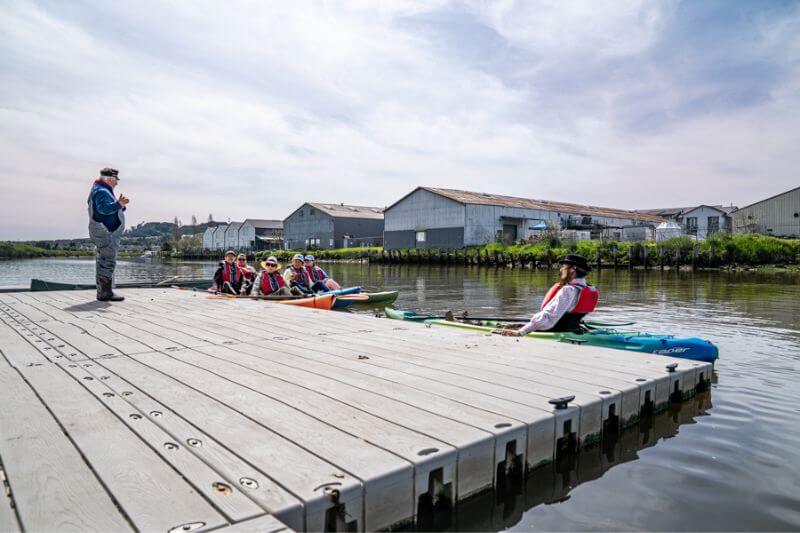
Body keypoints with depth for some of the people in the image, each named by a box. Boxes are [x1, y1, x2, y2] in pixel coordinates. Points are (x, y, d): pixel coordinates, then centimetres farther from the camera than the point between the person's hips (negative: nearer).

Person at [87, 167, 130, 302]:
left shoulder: (102, 191, 21)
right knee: (108, 262, -12)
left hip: (104, 232, 11)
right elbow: (104, 208, -31)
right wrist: (118, 204, -46)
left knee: (103, 262, 12)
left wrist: (120, 206, 31)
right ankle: (106, 293, -13)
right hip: (105, 233, -11)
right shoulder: (101, 191, -13)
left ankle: (102, 293, 16)